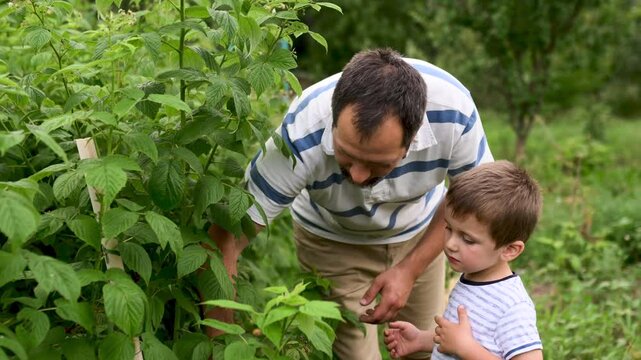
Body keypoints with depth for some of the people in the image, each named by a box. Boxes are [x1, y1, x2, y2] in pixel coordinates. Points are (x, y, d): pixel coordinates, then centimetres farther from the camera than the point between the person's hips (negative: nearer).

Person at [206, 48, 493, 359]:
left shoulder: (453, 110, -35)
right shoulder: (301, 138, -39)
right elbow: (225, 239, -33)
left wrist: (410, 269, -21)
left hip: (418, 232, 2)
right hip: (333, 240, -2)